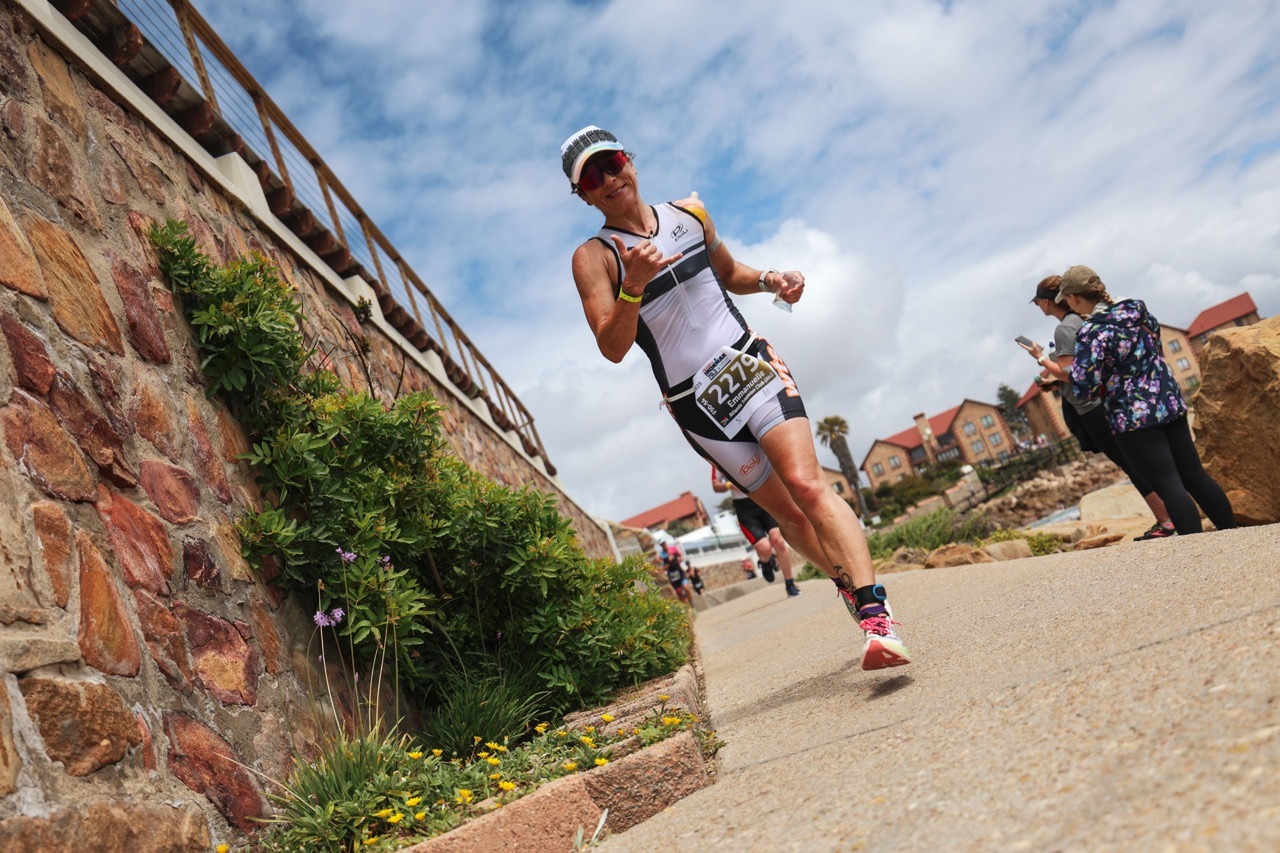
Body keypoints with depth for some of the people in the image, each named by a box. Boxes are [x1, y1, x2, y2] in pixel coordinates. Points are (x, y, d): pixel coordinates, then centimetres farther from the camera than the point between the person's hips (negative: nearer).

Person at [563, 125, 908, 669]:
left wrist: (771, 280, 4)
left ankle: (878, 619, -21)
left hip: (751, 364, 2)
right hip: (696, 403, -1)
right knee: (786, 513, 4)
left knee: (806, 484, -18)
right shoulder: (593, 258, -5)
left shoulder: (689, 213, 8)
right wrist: (633, 288, -32)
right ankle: (853, 589, 25)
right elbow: (612, 348, -16)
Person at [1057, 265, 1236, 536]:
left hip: (1132, 417, -7)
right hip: (1170, 402, 7)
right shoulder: (1136, 308, 4)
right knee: (1195, 475, 16)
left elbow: (1084, 387, -23)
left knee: (1169, 487, -3)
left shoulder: (1090, 333, -18)